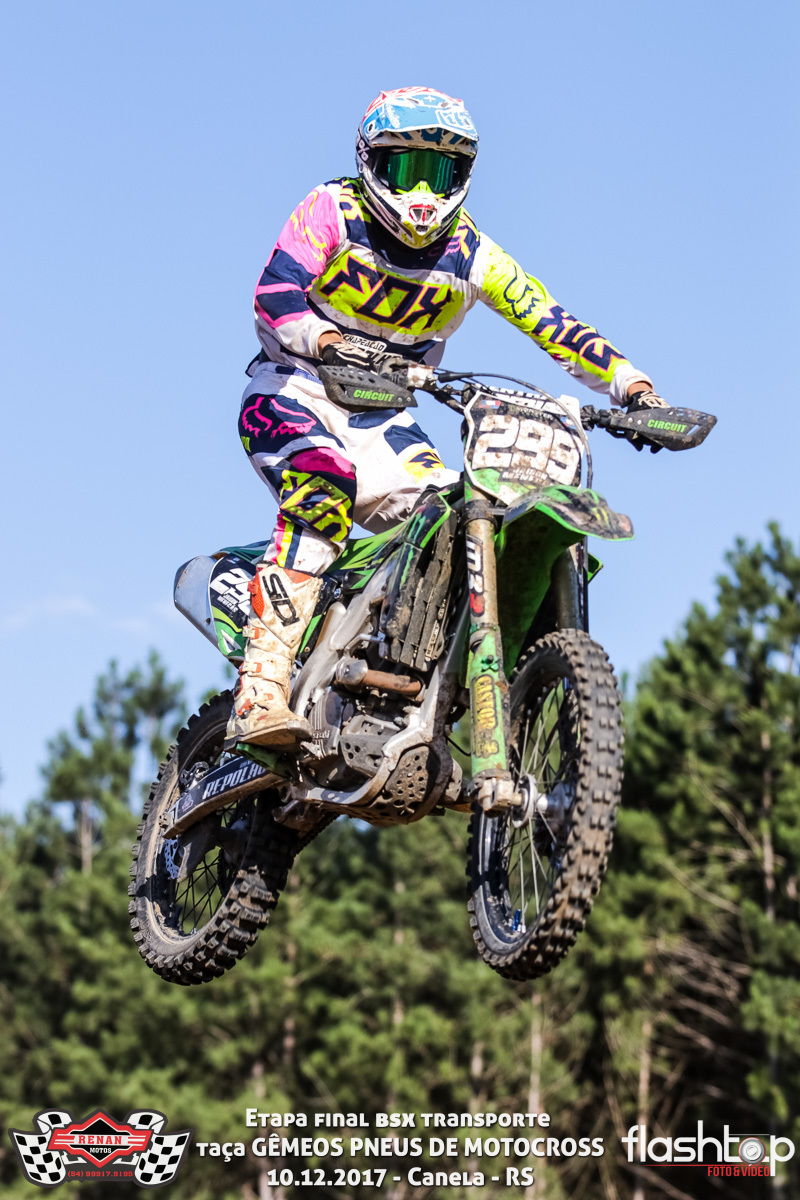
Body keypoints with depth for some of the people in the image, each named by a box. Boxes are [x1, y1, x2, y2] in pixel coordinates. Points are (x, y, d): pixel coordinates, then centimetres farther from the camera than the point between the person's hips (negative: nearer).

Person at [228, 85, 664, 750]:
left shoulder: (469, 253, 3)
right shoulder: (333, 209, -7)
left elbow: (553, 322, -3)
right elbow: (274, 293, -20)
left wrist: (629, 382, -17)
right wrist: (325, 340, -40)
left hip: (380, 418, 5)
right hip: (295, 390, -5)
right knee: (324, 489, -34)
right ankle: (261, 693, -44)